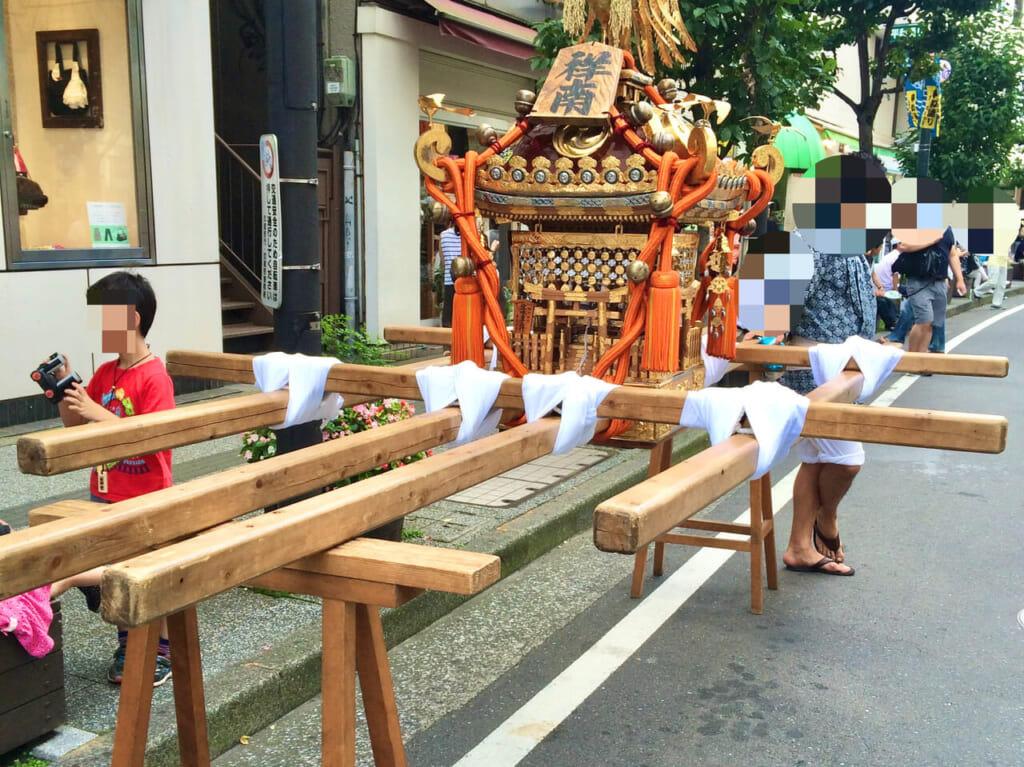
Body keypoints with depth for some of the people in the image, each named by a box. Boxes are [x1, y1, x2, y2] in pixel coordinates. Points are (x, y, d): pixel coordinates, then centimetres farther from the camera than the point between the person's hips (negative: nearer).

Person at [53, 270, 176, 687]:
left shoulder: (155, 378, -19)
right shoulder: (105, 373, 5)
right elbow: (73, 423, 12)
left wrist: (96, 411, -28)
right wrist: (65, 387, -5)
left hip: (145, 500, -7)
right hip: (106, 495, 7)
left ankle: (163, 651, 23)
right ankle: (127, 645, 33)